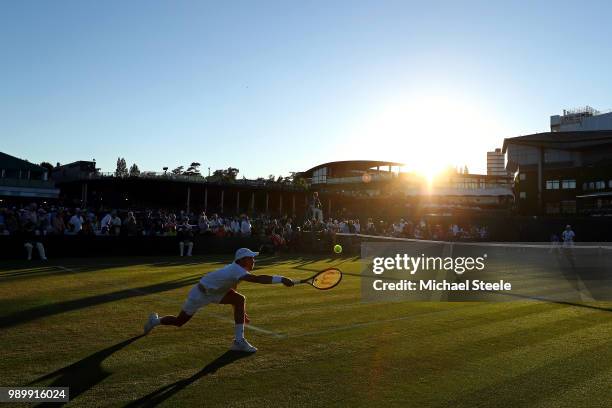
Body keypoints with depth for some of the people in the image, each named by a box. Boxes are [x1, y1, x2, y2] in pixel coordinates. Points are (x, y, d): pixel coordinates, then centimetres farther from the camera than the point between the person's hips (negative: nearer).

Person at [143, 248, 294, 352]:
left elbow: (232, 293, 11)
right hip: (199, 294, -8)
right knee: (179, 322, 7)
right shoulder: (236, 270, -32)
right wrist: (280, 279, -53)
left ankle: (239, 341, -11)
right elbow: (258, 279, -49)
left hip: (214, 292, 8)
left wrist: (241, 313, 13)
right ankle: (155, 320, 41)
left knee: (240, 299, -13)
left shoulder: (236, 269, -3)